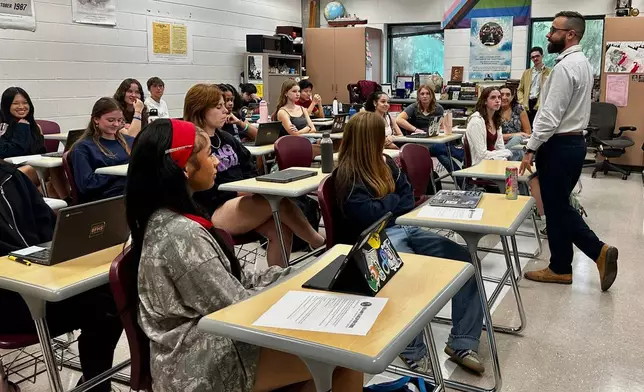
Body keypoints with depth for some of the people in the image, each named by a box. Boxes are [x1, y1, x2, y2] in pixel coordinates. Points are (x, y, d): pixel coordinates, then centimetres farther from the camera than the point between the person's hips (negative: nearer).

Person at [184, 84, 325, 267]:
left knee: (281, 229, -21)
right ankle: (319, 244, -8)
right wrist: (244, 191, -15)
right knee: (279, 201, -26)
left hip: (242, 202, 8)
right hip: (215, 214, -8)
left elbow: (250, 171, 19)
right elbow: (208, 193, -16)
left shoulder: (226, 138, 16)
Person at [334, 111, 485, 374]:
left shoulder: (384, 162, 15)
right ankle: (413, 351, -14)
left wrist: (384, 205, -7)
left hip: (404, 229, 8)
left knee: (465, 260, -12)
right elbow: (368, 216, -18)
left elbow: (408, 196, 13)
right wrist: (395, 200, -1)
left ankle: (461, 343, -8)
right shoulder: (348, 174, -10)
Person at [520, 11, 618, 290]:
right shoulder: (582, 63, 13)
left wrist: (531, 149, -17)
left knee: (556, 209, 3)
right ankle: (599, 251, 14)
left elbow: (550, 115, -23)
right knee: (561, 207, 17)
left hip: (558, 145, -10)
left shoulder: (565, 67, -19)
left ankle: (561, 268, 17)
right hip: (573, 141, 10)